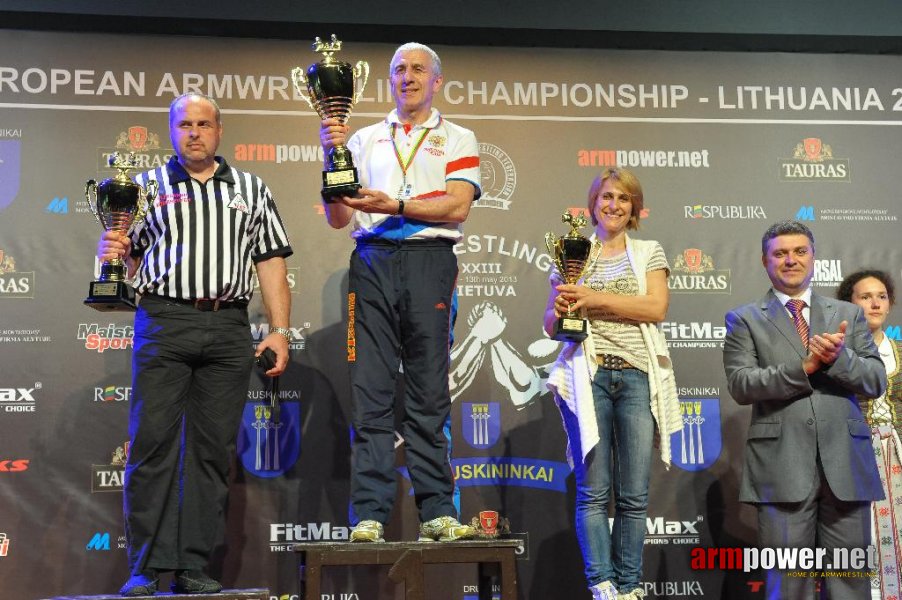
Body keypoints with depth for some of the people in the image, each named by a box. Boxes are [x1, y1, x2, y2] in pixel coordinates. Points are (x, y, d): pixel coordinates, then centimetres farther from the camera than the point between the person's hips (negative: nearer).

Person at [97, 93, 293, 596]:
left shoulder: (251, 190, 15)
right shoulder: (147, 186, 13)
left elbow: (271, 264, 10)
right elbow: (127, 261, 13)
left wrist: (280, 330, 0)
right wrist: (112, 251, -11)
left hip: (229, 330, 1)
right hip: (163, 322, -1)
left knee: (214, 449, 2)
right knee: (152, 444, -4)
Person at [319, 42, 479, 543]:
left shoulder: (457, 139, 14)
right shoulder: (364, 140, 20)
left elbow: (457, 205, -2)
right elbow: (337, 218, 13)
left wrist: (395, 205, -13)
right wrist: (332, 158, -1)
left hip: (429, 261, -1)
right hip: (372, 262, 2)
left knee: (429, 394, 0)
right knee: (371, 393, -4)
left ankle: (437, 512, 4)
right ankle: (369, 515, -1)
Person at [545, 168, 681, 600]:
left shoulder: (649, 253, 14)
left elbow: (656, 307, -3)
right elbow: (551, 323, 13)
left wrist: (594, 298, -10)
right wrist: (561, 308, -10)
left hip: (637, 375, 0)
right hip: (588, 375, 0)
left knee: (635, 494, -1)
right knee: (594, 491, -6)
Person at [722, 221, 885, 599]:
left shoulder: (849, 315, 16)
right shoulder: (745, 320, 8)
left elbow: (877, 381, 7)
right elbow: (740, 385, -5)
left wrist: (838, 358, -13)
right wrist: (805, 366, -14)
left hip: (845, 462, 3)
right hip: (782, 465, -2)